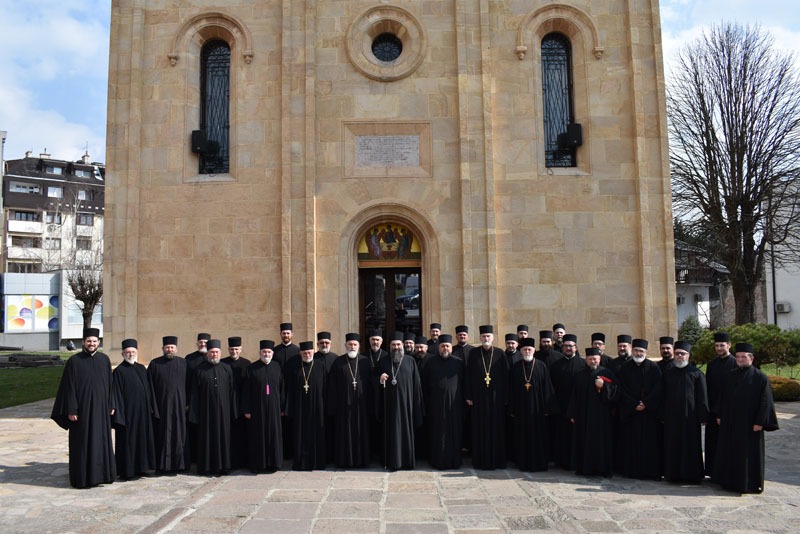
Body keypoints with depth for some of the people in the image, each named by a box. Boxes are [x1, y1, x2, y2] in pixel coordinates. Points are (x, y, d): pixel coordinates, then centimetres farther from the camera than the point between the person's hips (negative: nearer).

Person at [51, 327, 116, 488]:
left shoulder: (104, 360, 5)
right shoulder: (74, 361, -5)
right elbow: (69, 387, -7)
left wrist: (111, 405, 6)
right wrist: (71, 410, -11)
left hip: (100, 408, 4)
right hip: (81, 408, -3)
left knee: (101, 441, 9)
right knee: (81, 443, 3)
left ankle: (99, 474, 20)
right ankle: (81, 477, 13)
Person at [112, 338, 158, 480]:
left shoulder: (142, 368, 10)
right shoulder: (119, 371, -6)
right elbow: (117, 394, -10)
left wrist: (151, 409, 8)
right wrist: (119, 414, -15)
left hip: (143, 412, 6)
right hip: (128, 413, -6)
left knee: (144, 440, 10)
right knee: (128, 441, 1)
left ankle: (143, 466, 21)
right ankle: (127, 470, 10)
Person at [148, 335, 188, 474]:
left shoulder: (184, 363, 7)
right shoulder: (155, 364, 3)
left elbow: (188, 384, 7)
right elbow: (150, 386, 1)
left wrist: (188, 403, 2)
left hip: (179, 404, 1)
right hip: (161, 405, -1)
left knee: (179, 434, 4)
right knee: (164, 435, 2)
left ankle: (179, 463, 13)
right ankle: (164, 465, 10)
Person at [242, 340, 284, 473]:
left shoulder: (277, 367, 4)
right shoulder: (251, 368, -2)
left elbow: (282, 388, 6)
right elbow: (246, 391, -2)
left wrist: (282, 407, 3)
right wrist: (246, 410, -6)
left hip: (273, 408, 2)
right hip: (257, 408, -2)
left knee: (274, 435, 6)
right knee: (257, 436, 3)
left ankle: (272, 463, 17)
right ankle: (256, 464, 14)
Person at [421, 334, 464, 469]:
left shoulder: (459, 363, 5)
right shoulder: (431, 362, 5)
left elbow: (463, 384, 6)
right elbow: (424, 383, 6)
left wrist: (462, 402, 0)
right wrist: (426, 402, 1)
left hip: (454, 404, 0)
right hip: (436, 404, 0)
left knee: (454, 432, 4)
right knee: (437, 433, 3)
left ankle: (454, 460, 14)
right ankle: (437, 460, 12)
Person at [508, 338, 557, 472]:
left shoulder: (541, 366, -1)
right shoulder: (515, 367, 3)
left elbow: (547, 388, -1)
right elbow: (511, 390, 5)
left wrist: (547, 408, -6)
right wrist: (512, 409, 1)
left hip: (537, 408, -1)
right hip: (521, 408, 1)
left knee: (539, 437, 3)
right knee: (522, 437, 7)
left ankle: (539, 463, 14)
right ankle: (523, 463, 17)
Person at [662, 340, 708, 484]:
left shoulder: (696, 373, -1)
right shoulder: (668, 373, 9)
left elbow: (702, 397, -2)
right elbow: (663, 396, 11)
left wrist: (702, 417, -7)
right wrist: (663, 415, 7)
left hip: (690, 417, -3)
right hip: (671, 417, 3)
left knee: (691, 446, 3)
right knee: (672, 446, 6)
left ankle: (692, 475, 13)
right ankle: (673, 473, 15)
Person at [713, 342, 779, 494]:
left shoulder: (760, 378, -7)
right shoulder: (729, 376, 7)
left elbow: (765, 402, -10)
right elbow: (722, 397, 13)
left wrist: (760, 422, -14)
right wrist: (719, 415, 9)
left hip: (749, 425, -5)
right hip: (730, 424, 5)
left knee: (749, 455, 2)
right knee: (730, 453, 10)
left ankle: (749, 484, 14)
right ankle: (729, 481, 21)